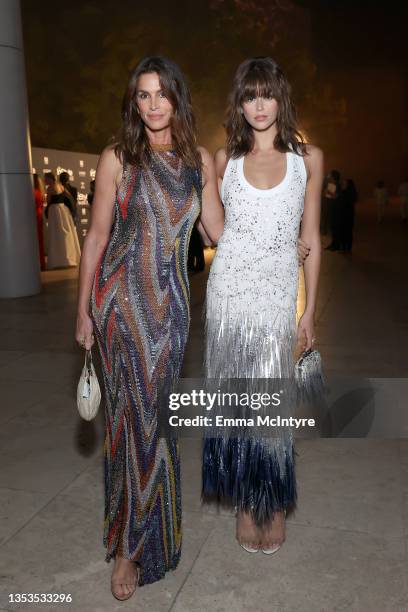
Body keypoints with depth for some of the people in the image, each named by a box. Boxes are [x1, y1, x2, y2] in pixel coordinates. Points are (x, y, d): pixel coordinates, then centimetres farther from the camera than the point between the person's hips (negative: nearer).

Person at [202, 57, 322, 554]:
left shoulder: (308, 158, 6)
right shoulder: (225, 158, 8)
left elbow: (311, 238, 5)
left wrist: (310, 309, 2)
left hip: (279, 289, -1)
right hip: (230, 285, 1)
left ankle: (274, 503, 20)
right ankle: (245, 500, 22)